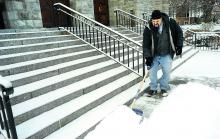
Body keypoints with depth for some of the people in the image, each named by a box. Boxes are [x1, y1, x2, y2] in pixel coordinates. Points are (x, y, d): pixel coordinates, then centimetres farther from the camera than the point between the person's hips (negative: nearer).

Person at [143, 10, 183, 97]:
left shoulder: (170, 23, -12)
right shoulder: (148, 28, -13)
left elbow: (179, 33, 4)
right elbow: (146, 44, -12)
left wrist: (179, 46, 2)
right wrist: (148, 57, -18)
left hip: (167, 54, 0)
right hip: (154, 55, 1)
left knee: (167, 71, -1)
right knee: (152, 71, 0)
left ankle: (164, 88, 22)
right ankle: (153, 89, 21)